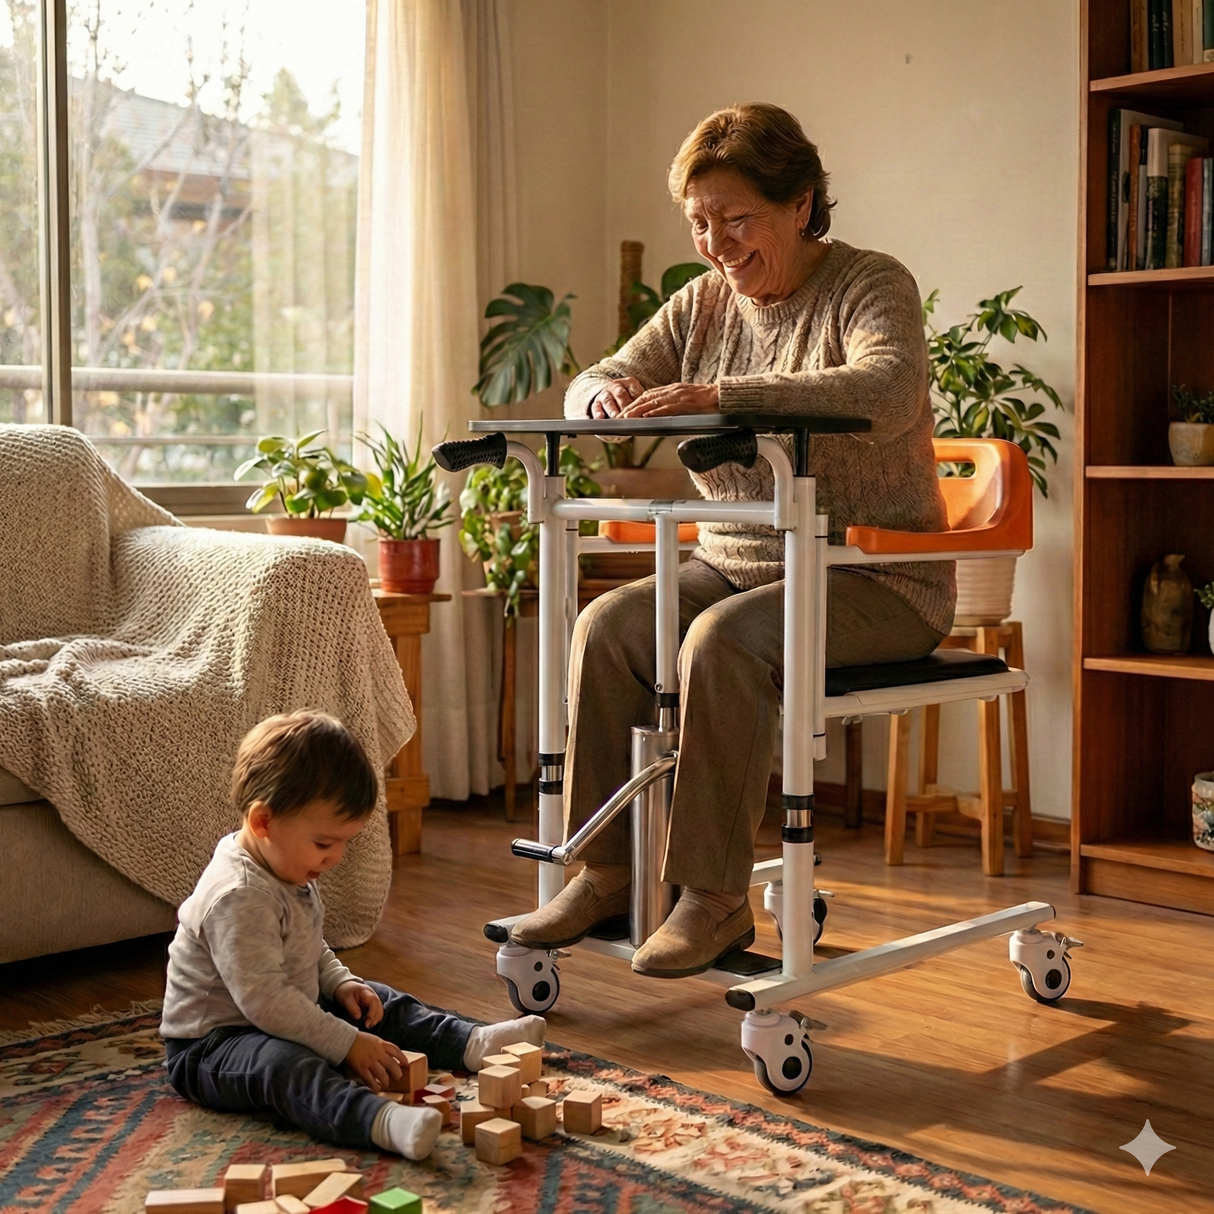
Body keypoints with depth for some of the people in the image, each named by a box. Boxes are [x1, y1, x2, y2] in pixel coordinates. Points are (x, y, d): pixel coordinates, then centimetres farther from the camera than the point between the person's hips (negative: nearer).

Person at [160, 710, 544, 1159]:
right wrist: (349, 1045, -29)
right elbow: (263, 1000, -33)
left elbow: (308, 948, 22)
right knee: (285, 1066, -39)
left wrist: (342, 983, 3)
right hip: (211, 1046, -11)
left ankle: (473, 1044, 14)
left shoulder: (286, 871, 4)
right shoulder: (238, 897, -30)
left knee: (380, 1005, 12)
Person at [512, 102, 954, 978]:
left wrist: (721, 396, -37)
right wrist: (604, 396, -16)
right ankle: (606, 873, -11)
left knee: (722, 640, -32)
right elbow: (593, 386, 12)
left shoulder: (871, 285, -7)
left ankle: (718, 898, -23)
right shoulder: (703, 303, 12)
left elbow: (889, 391, -29)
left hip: (877, 579, -6)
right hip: (737, 564, 6)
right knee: (609, 624, -18)